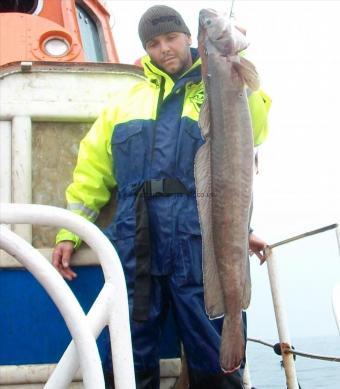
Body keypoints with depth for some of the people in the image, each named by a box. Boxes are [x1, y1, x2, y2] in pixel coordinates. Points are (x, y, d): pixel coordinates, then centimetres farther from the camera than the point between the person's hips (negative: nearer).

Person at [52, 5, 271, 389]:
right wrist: (69, 231, 12)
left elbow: (252, 131, -9)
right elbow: (92, 170, 19)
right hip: (133, 245, 3)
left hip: (200, 242, -2)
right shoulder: (125, 102, 21)